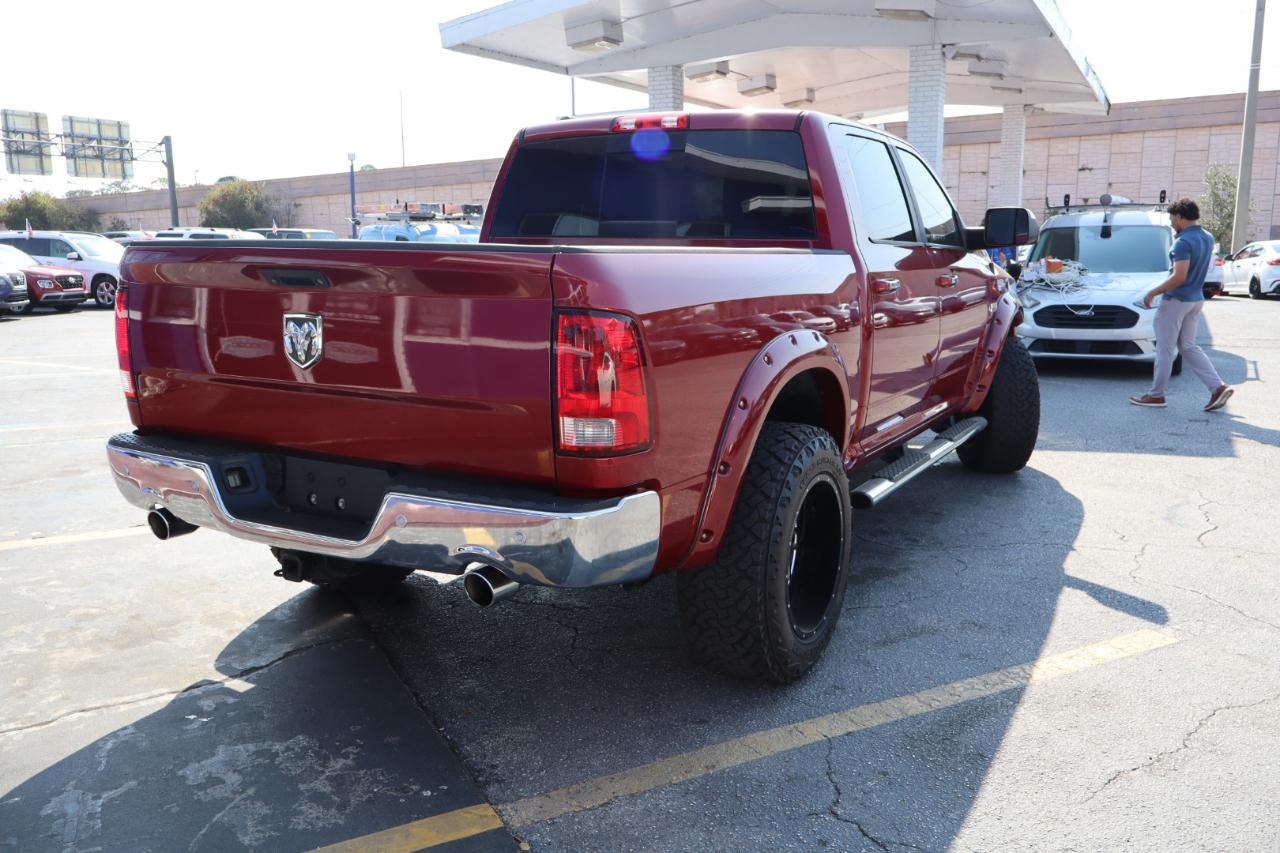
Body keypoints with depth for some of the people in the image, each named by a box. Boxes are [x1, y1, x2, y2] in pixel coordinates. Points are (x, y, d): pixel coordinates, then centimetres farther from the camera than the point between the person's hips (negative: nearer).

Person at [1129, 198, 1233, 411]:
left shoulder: (1183, 242, -20)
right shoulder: (1208, 238, 9)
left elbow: (1179, 277, -26)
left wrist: (1152, 294, -18)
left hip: (1176, 301, -9)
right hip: (1196, 300, 9)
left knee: (1165, 349, 1)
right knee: (1189, 347, 14)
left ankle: (1156, 395, 10)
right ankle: (1218, 387, 3)